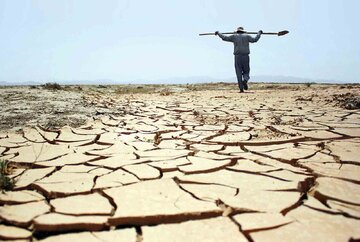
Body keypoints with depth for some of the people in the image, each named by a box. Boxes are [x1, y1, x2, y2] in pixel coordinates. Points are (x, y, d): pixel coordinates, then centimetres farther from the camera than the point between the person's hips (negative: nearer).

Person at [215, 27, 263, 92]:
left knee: (239, 73, 4)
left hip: (237, 57, 0)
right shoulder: (246, 36, 10)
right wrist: (259, 33, 18)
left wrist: (218, 33, 20)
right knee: (246, 72, 10)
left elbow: (225, 38, 6)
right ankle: (245, 80, -23)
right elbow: (254, 40, 2)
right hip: (246, 57, 0)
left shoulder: (234, 36, 8)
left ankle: (241, 88, -3)